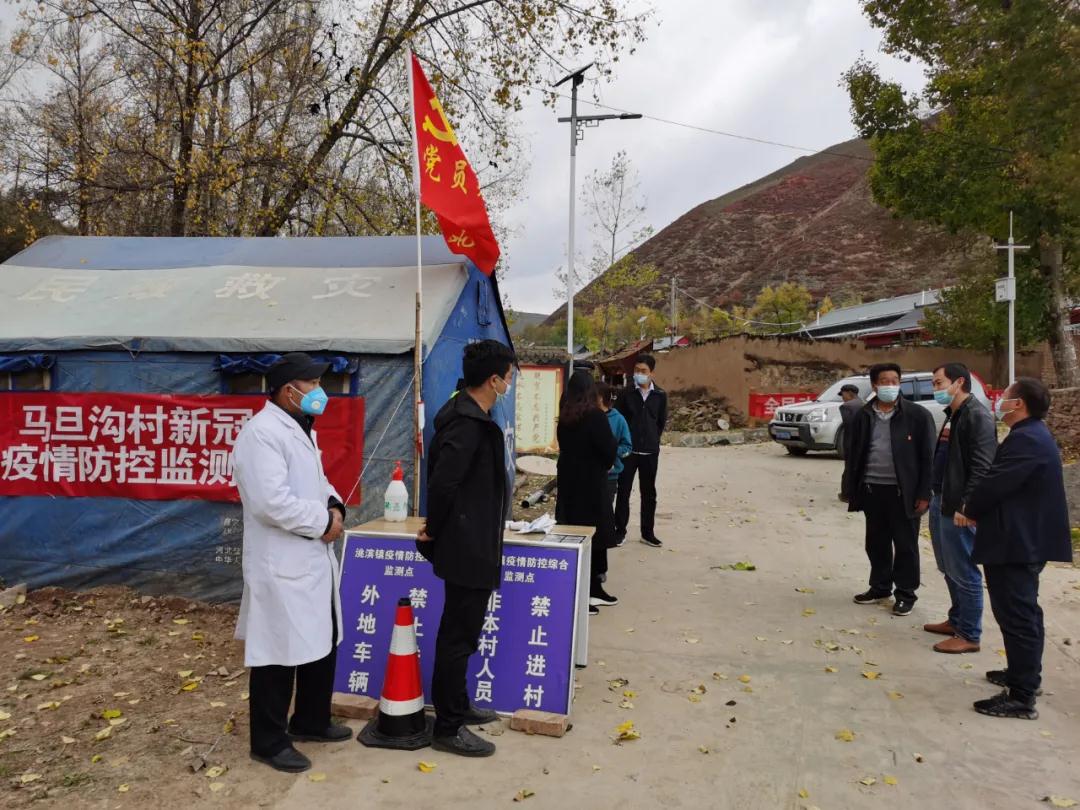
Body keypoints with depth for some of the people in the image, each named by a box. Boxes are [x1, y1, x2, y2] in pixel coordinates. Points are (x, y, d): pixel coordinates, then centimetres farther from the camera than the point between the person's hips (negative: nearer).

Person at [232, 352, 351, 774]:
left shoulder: (301, 428, 13)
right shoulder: (261, 432, -20)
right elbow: (272, 502, -29)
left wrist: (334, 506, 0)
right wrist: (323, 521, -17)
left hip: (314, 561, 10)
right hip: (281, 567, -10)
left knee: (322, 646, 20)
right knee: (279, 656, 4)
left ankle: (311, 721, 37)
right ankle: (269, 742, 21)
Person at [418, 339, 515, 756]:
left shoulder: (467, 416, 9)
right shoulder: (469, 424, -22)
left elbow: (441, 474, 14)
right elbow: (442, 481, -26)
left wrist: (438, 528, 12)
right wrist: (435, 530, -11)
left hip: (468, 544, 11)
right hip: (468, 548, -11)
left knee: (458, 631, 21)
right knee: (460, 635, 0)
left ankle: (457, 707, 36)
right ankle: (448, 728, 13)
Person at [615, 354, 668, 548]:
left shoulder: (660, 395, 1)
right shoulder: (626, 393, -3)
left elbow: (662, 422, 11)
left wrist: (654, 440, 6)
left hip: (650, 452, 2)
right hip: (628, 451, -1)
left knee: (649, 493, 9)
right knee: (623, 492, 4)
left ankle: (647, 533, 20)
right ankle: (620, 532, 13)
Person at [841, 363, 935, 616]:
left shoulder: (917, 415, -5)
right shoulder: (863, 416, 5)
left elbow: (927, 457, -5)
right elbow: (853, 455, 10)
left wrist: (924, 494, -9)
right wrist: (849, 488, 6)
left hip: (903, 491, -3)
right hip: (872, 489, 4)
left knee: (905, 545, 7)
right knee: (876, 543, 14)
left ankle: (906, 593, 20)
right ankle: (880, 586, 30)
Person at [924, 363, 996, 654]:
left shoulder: (977, 416, -15)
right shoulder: (952, 414, 14)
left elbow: (982, 466, -21)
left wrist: (966, 506, -24)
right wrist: (936, 497, 18)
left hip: (958, 508, -10)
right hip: (941, 502, 10)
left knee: (964, 572, -1)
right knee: (949, 569, 18)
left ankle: (969, 635, 9)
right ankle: (956, 620, 31)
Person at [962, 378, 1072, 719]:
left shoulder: (1025, 439, -22)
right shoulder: (1034, 434, 13)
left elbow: (994, 484, -21)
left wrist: (969, 508, -4)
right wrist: (976, 506, 5)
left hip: (1016, 542, -11)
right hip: (1027, 538, 11)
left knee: (1016, 615, -6)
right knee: (1024, 611, 21)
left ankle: (1022, 697, 0)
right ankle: (1025, 674, 35)